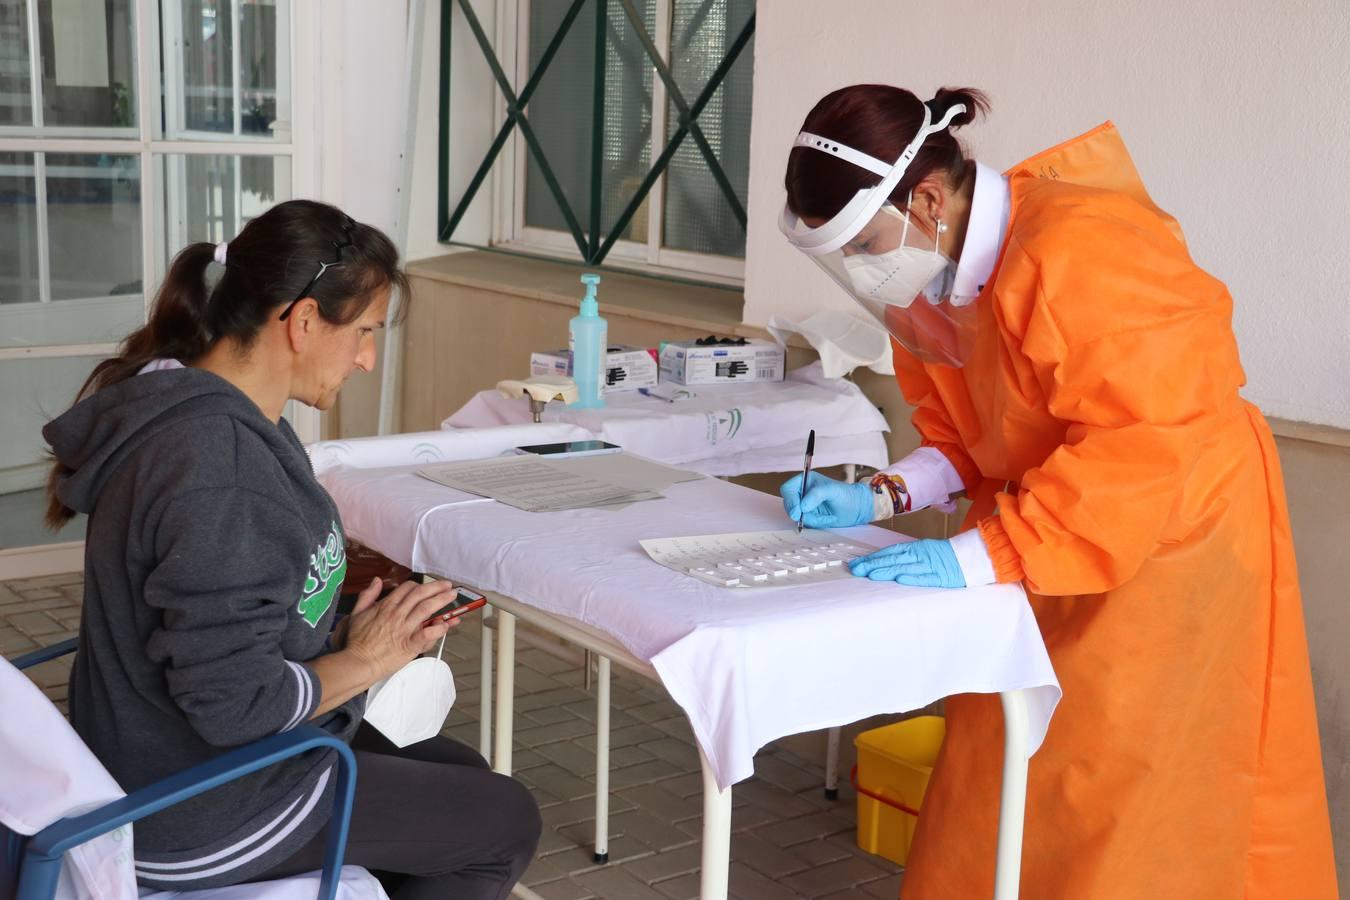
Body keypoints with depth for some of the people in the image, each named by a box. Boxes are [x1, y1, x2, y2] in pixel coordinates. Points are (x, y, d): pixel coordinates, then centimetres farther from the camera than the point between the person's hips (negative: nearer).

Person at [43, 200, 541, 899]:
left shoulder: (197, 414, 2)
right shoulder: (222, 473, -31)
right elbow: (232, 702, -30)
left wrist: (349, 630, -1)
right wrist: (364, 660, -14)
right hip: (198, 821, -10)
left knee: (464, 774, 22)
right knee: (507, 822, 4)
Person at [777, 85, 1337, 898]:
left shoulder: (1081, 252, -30)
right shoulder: (930, 275, -3)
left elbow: (1142, 448, -32)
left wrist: (982, 556, -34)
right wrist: (881, 499, -9)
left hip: (1174, 547, -8)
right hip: (1044, 547, 8)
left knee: (1124, 824, 2)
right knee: (1004, 798, 12)